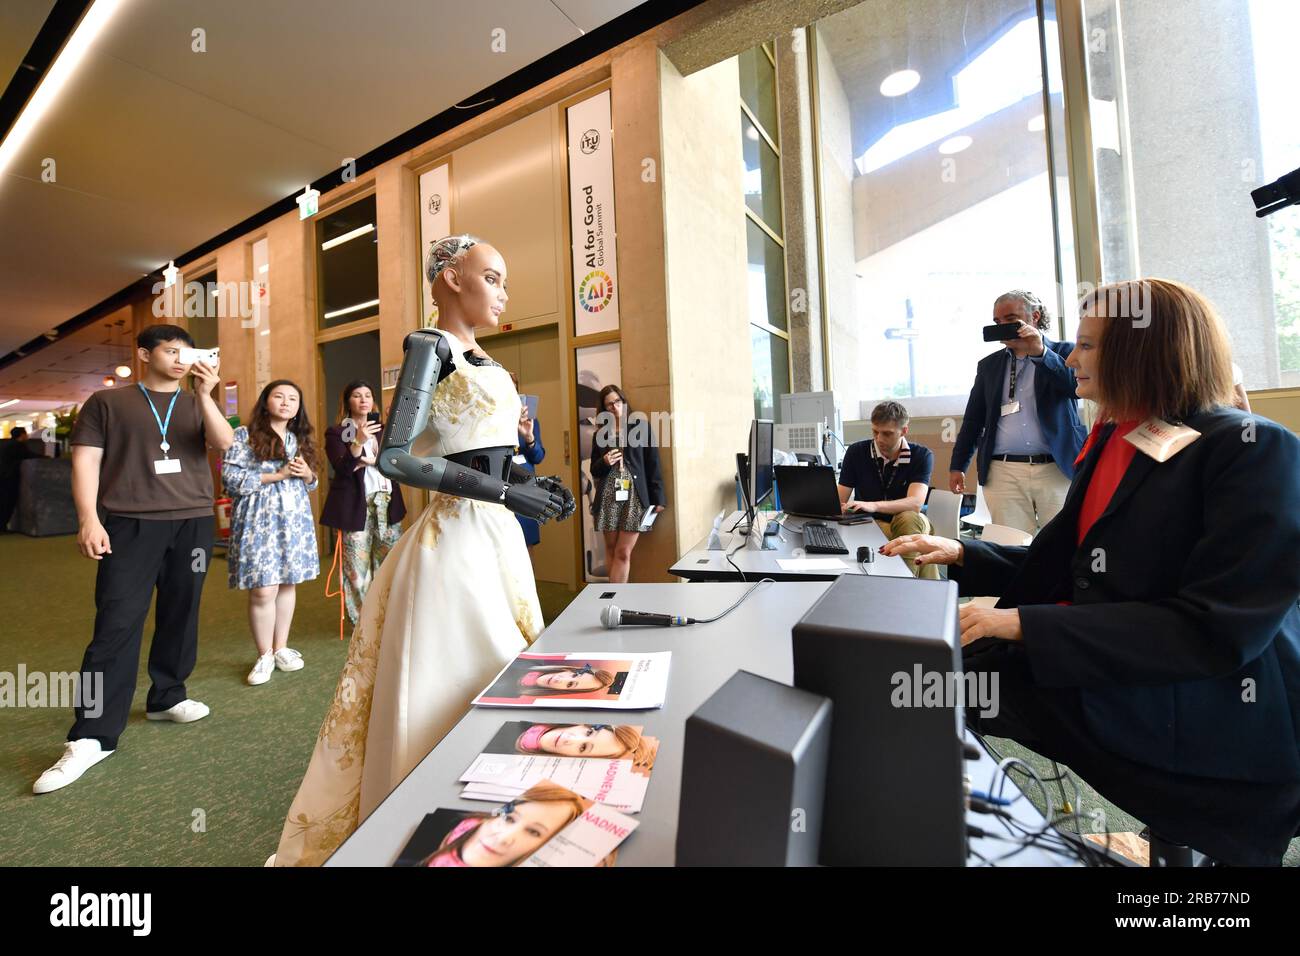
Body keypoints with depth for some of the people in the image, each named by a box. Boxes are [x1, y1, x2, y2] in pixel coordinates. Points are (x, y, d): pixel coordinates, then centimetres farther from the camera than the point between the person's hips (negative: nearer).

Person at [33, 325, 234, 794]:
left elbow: (225, 444, -6)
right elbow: (86, 459, 1)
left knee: (180, 616, 9)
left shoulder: (195, 404, 12)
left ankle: (166, 697, 24)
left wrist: (204, 395, -18)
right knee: (117, 624, -7)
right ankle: (92, 736, -2)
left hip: (193, 523, 3)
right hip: (131, 524, -3)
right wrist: (88, 518, -9)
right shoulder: (107, 402, 6)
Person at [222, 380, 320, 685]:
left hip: (295, 519, 5)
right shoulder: (244, 435, -1)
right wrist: (277, 475, -15)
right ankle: (265, 655, 12)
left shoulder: (299, 439, 15)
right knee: (263, 590, -5)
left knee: (288, 584, 8)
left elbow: (311, 484, 19)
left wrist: (307, 473, -4)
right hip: (259, 521, -5)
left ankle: (281, 648, 22)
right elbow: (230, 479, -10)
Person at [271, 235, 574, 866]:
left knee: (501, 682, 18)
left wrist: (531, 484, 3)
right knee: (451, 685, 2)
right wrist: (506, 492, -21)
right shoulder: (430, 346, -9)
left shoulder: (479, 358, 15)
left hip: (498, 534, 9)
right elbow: (393, 457, -19)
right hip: (456, 537, -9)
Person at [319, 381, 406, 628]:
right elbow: (342, 469, -10)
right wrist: (358, 442, -24)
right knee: (357, 568, -3)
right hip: (356, 507, -4)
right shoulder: (336, 433, 4)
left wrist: (370, 460, -9)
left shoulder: (382, 429, 17)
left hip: (387, 504, 4)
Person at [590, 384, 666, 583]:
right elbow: (594, 471, 15)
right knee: (611, 549, 6)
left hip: (634, 496, -3)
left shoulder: (640, 426, 6)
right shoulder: (600, 434, 13)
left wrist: (658, 497, -3)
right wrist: (604, 462, -8)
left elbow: (652, 464, 2)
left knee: (623, 552, -6)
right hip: (608, 497, 3)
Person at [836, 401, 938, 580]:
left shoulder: (922, 456, -6)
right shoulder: (856, 452, -2)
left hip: (908, 524, 0)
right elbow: (839, 501, -2)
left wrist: (873, 506, -37)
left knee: (909, 518, -36)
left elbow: (915, 503, -21)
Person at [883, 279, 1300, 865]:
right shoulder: (1112, 442, 9)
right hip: (1098, 674, 7)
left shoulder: (1250, 451, -15)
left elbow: (1217, 630, -23)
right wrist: (962, 555, -1)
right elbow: (1065, 566, 12)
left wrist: (1027, 624, -27)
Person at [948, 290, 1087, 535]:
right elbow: (973, 418, 15)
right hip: (1003, 472, 2)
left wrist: (1041, 353, -16)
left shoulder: (1064, 352, 9)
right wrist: (957, 466, 12)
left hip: (1058, 469, -1)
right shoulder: (988, 364, 15)